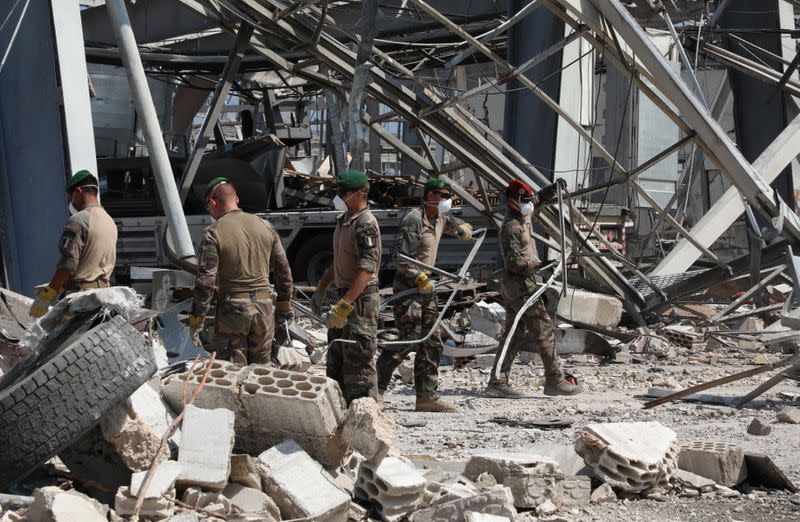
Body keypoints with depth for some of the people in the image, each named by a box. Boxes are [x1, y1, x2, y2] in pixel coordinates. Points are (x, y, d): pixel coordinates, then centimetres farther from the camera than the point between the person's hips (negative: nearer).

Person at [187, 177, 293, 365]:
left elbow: (205, 280, -13)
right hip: (264, 307, 4)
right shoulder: (265, 226, 7)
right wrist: (284, 304, 22)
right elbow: (283, 270, 12)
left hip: (232, 308, -4)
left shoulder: (213, 233, -9)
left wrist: (196, 318, -5)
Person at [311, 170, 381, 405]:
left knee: (358, 363, -9)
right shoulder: (345, 220, 13)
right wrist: (321, 289, 23)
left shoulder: (365, 224, -18)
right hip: (346, 296, 10)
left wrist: (344, 306, -32)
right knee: (336, 361, 16)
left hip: (361, 300, -10)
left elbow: (367, 270, -27)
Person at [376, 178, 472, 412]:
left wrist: (464, 229, 11)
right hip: (408, 287, -9)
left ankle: (427, 396, 10)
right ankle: (375, 386, -6)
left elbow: (456, 225, 33)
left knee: (432, 341, 6)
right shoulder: (414, 220, -15)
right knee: (410, 338, -14)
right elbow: (401, 258, -20)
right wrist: (420, 278, -24)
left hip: (426, 287, 9)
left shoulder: (440, 219, 12)